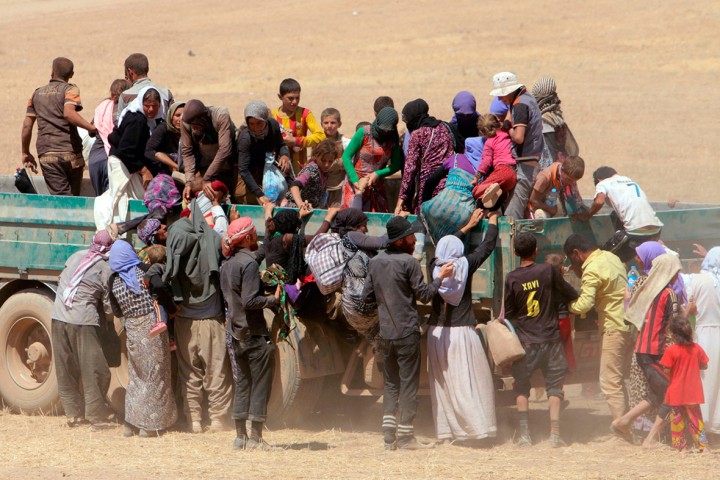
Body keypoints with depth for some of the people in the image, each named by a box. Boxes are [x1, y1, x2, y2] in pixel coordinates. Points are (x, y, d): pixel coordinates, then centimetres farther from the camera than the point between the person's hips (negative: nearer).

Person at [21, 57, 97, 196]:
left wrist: (25, 153, 24)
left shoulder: (37, 94, 16)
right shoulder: (70, 89, 1)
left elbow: (27, 125, 15)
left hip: (47, 154, 2)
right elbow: (69, 113, -19)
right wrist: (91, 128, -17)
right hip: (71, 152, -2)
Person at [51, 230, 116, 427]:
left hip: (58, 317, 6)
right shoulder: (106, 270, -5)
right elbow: (109, 307, -3)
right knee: (93, 369, 2)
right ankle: (95, 413, 1)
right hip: (83, 321, -6)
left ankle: (74, 413, 16)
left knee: (66, 370, 11)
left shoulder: (76, 256, 10)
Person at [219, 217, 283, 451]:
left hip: (237, 333, 8)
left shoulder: (227, 265, 10)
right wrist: (273, 299, -12)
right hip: (255, 333, -8)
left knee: (243, 383, 13)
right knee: (260, 384, -2)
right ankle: (255, 437, -3)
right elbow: (250, 300, -22)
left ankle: (241, 435, 14)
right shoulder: (249, 263, -16)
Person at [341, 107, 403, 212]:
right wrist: (355, 180, -17)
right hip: (356, 183, -3)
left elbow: (396, 165, 2)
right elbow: (346, 156, -8)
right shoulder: (364, 133, -9)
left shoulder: (393, 139, 1)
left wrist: (378, 174, -16)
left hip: (376, 185, 3)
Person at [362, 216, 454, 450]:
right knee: (409, 383, 0)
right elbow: (424, 295, -11)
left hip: (386, 332, 6)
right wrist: (440, 277, 0)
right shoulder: (409, 262, -12)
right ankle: (405, 436, -1)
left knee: (391, 383, 13)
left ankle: (389, 435, 7)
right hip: (407, 332, -6)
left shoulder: (375, 262, 7)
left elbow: (367, 296, 11)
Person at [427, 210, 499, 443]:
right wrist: (493, 221, 24)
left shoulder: (434, 267, 1)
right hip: (462, 331, -3)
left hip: (437, 333, 3)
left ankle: (446, 431, 7)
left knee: (442, 383, 6)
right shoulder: (464, 265, -7)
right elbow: (487, 246, 6)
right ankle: (479, 425, -6)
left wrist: (468, 226, 34)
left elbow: (445, 246, 21)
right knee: (470, 381, -2)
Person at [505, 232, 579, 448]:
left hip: (525, 341, 0)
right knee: (554, 385, 6)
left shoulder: (512, 279, -6)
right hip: (550, 339, 0)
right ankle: (555, 432, -4)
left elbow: (508, 314, 0)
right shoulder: (547, 271, -6)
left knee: (521, 387, 9)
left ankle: (524, 434, 2)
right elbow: (571, 294, 6)